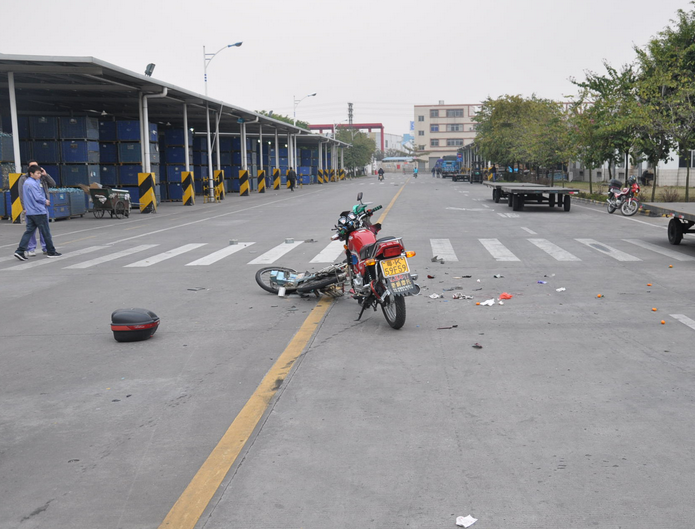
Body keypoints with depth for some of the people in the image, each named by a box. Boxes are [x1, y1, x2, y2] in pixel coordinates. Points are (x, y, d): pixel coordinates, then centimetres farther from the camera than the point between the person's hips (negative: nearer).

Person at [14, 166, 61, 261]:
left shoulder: (26, 183, 16)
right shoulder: (33, 184, -15)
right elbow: (38, 197, -18)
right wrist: (45, 201, -1)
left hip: (30, 212, 9)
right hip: (39, 211, -9)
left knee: (29, 231, 7)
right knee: (46, 232, 1)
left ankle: (20, 251, -2)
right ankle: (51, 252, 9)